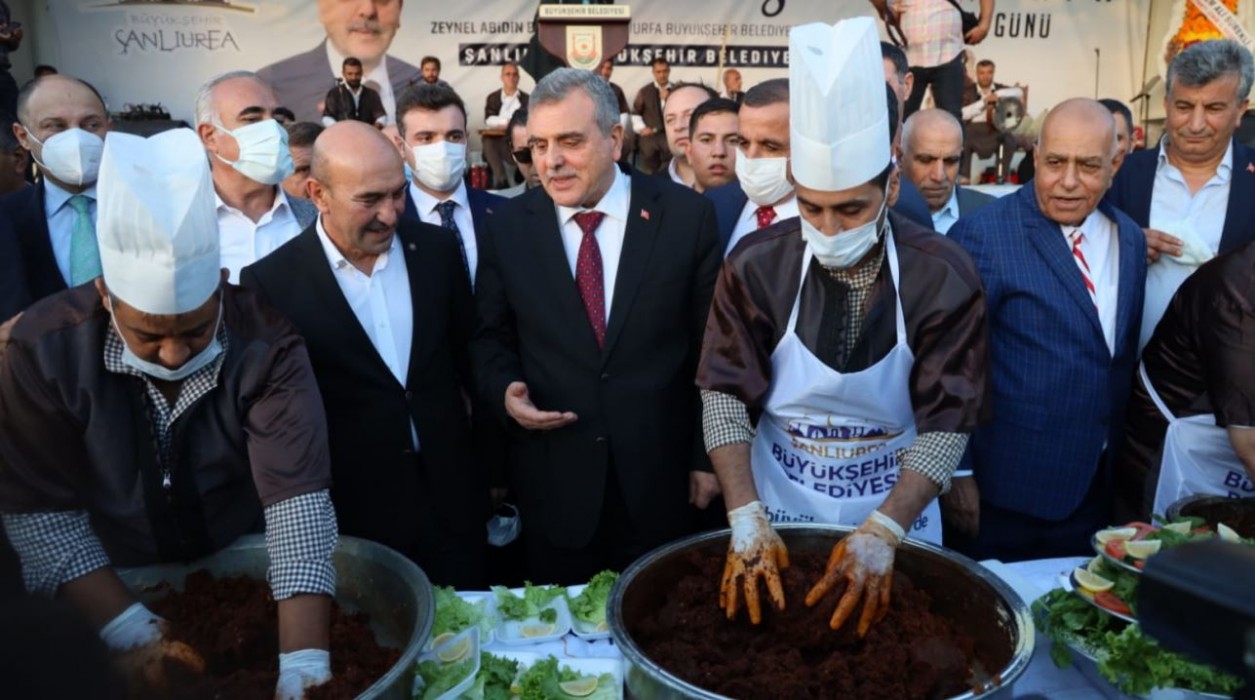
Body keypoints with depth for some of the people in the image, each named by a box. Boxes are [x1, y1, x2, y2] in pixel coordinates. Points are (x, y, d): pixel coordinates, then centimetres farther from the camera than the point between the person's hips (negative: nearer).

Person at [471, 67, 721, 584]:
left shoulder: (686, 216, -6)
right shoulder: (508, 226, -2)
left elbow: (712, 346, -2)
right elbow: (490, 338, 7)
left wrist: (708, 456, 0)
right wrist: (504, 390, -14)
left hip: (660, 477, 0)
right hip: (553, 482, 1)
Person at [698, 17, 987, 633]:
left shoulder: (943, 277, -15)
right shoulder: (754, 267, -14)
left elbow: (948, 421, -16)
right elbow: (725, 396, -13)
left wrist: (882, 532, -27)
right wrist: (746, 517, -24)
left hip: (896, 514, 0)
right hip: (779, 510, 0)